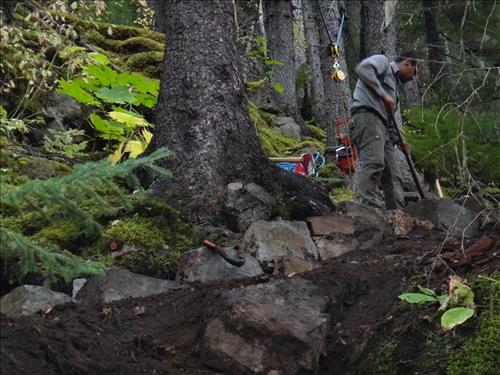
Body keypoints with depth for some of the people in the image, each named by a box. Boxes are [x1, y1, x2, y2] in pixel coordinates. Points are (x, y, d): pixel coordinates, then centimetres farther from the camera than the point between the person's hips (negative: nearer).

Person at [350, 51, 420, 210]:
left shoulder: (396, 85, 36)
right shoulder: (382, 62, 11)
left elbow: (395, 118, 32)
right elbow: (363, 68, -12)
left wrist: (399, 140, 11)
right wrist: (383, 95, -11)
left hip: (384, 127, 9)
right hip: (367, 115, -9)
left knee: (393, 175, 0)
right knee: (374, 162, -27)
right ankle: (369, 204, -37)